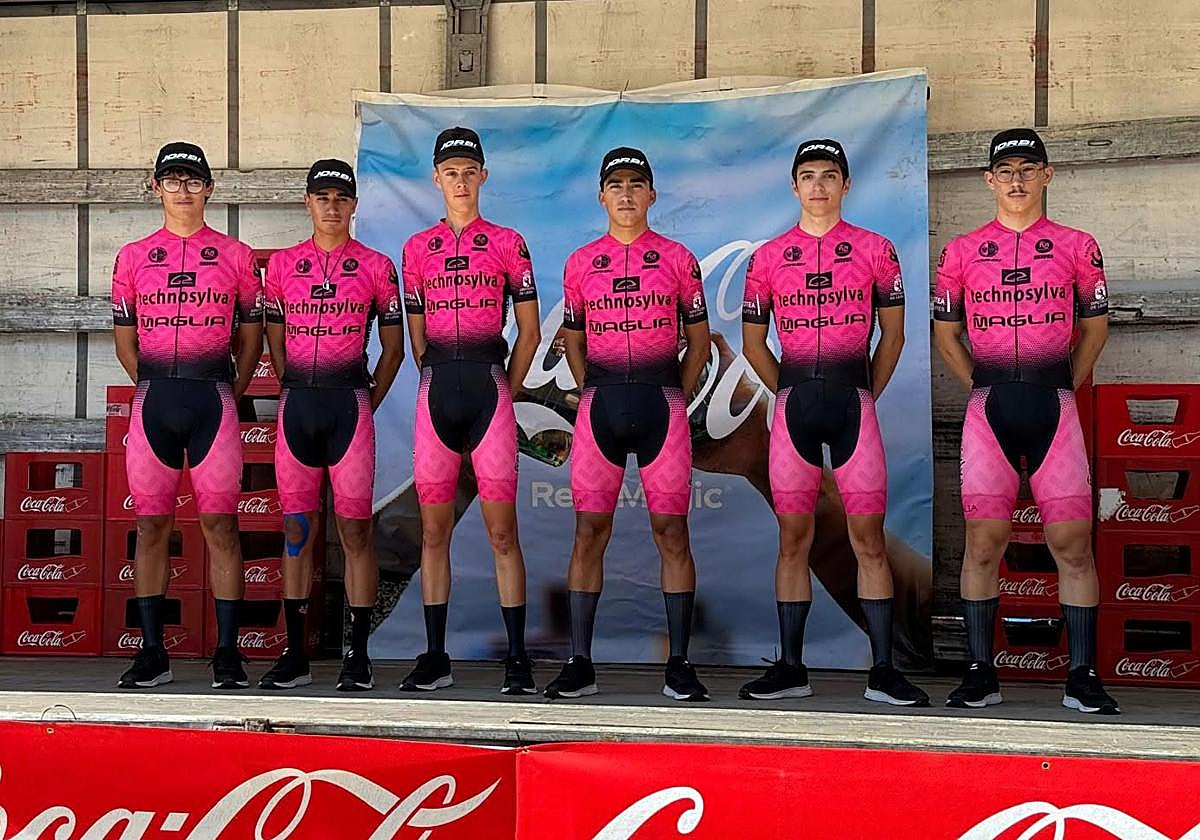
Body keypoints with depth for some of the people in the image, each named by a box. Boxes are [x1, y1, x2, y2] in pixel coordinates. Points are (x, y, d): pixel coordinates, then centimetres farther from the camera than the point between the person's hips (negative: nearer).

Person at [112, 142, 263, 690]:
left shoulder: (235, 255, 7)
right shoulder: (133, 257, 11)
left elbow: (251, 334, 10)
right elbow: (124, 336, 15)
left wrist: (230, 392, 4)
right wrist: (155, 388, 8)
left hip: (213, 398, -2)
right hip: (152, 398, 2)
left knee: (221, 523, -3)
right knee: (151, 523, 3)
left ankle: (227, 653, 2)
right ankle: (153, 653, 10)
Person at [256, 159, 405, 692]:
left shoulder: (376, 267, 5)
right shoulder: (282, 265, 12)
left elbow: (393, 348, 8)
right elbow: (274, 342, 16)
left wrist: (367, 403, 2)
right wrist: (298, 395, 8)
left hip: (350, 402, -3)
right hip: (296, 403, 3)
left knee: (354, 530, -2)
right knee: (297, 529, 5)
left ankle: (357, 655, 4)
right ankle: (294, 655, 11)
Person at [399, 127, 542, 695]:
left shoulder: (507, 244, 6)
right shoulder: (417, 249, 13)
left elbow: (529, 332, 7)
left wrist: (505, 391, 4)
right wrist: (442, 381, 10)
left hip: (490, 385, -2)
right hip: (435, 391, 3)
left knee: (501, 529, -4)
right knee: (433, 528, 4)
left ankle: (517, 659, 1)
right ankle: (435, 658, 11)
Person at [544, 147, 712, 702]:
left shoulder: (677, 259, 7)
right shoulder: (581, 263, 11)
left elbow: (698, 341, 11)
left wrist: (674, 400, 3)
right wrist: (596, 396, 8)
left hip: (662, 401, -1)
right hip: (599, 403, 1)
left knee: (671, 532, -1)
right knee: (589, 531, 0)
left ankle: (679, 664, 5)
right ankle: (579, 664, 6)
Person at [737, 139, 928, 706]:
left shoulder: (874, 250, 6)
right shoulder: (768, 257, 9)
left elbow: (892, 333, 11)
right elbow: (753, 343, 15)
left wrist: (866, 395, 6)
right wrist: (790, 394, 8)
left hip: (854, 400, -1)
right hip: (793, 402, 1)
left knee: (869, 536, -3)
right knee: (793, 537, 5)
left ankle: (882, 671, 2)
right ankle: (790, 669, 11)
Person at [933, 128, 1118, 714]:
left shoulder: (1076, 247, 8)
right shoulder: (962, 252, 8)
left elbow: (1095, 326, 15)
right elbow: (945, 332, 14)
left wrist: (1065, 386, 8)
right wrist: (983, 387, 6)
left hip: (1054, 405, 0)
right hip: (988, 408, 0)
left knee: (1073, 542, -3)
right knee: (983, 540, -1)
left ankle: (1082, 678, 5)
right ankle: (980, 675, 7)